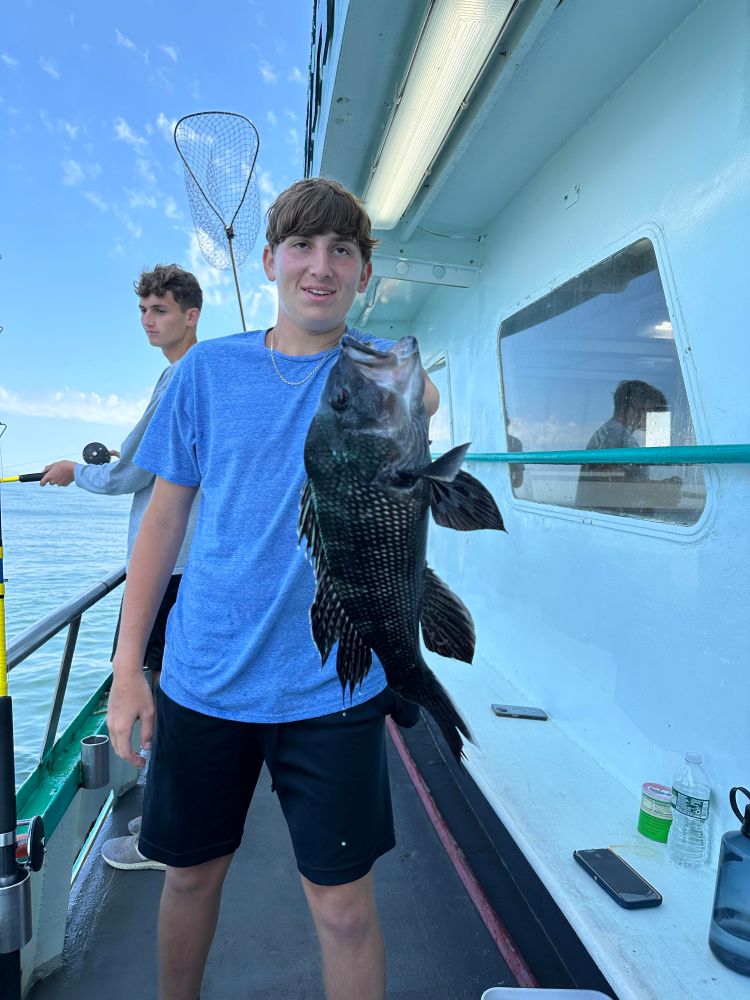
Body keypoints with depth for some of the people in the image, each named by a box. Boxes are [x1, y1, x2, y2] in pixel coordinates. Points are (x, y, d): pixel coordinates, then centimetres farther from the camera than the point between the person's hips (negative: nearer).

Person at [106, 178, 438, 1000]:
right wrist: (126, 668, 1)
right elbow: (164, 517, 3)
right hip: (201, 677, 2)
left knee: (343, 907, 9)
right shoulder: (210, 368, 1)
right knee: (191, 873, 21)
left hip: (329, 685, -1)